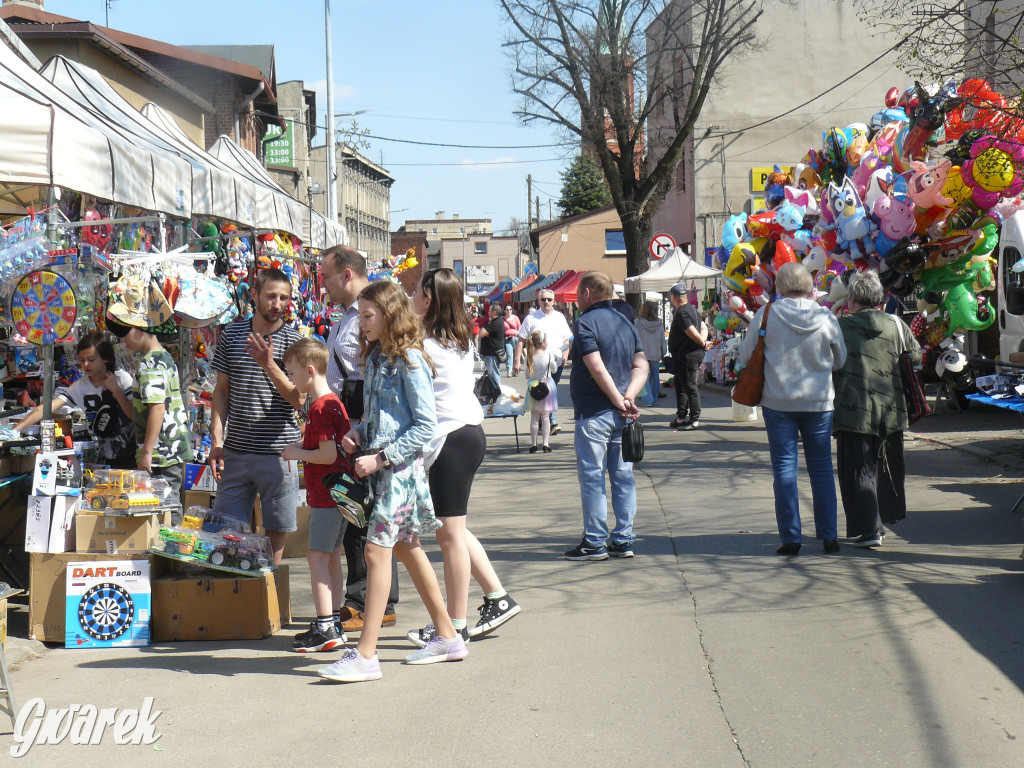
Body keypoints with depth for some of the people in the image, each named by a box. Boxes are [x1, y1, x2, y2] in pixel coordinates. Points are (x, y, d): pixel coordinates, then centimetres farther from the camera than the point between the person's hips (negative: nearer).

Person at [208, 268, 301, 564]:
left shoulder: (294, 341, -1)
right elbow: (222, 389, 12)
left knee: (276, 531, 4)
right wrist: (216, 440, 3)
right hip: (236, 450, 2)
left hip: (278, 453, -2)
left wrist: (269, 366, -22)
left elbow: (298, 399, -8)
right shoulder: (231, 334, 7)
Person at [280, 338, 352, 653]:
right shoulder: (334, 402, 13)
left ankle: (325, 628, -10)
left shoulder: (320, 407, -17)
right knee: (332, 557, 13)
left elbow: (329, 454, -23)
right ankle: (335, 624, 19)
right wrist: (302, 447, 15)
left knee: (317, 556, -9)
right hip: (337, 493, 10)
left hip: (324, 494, -10)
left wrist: (298, 453, -9)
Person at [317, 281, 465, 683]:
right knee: (406, 548, 14)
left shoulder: (408, 360, -13)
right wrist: (356, 433, 2)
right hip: (382, 464, 9)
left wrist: (381, 457, -19)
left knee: (377, 549, -11)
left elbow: (426, 425, -17)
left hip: (402, 466, -9)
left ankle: (365, 655, -10)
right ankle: (446, 636, 25)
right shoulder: (375, 357, 13)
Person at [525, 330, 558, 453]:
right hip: (547, 386, -2)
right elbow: (554, 370, 3)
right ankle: (545, 444, 2)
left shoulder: (529, 357, -5)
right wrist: (555, 360, 19)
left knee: (534, 417, 8)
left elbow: (527, 373, 2)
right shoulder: (549, 355, -11)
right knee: (545, 417, 4)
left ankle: (533, 444, 10)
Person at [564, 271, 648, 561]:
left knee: (591, 477, -1)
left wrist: (619, 401, -13)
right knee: (623, 477, 9)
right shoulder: (625, 322, 15)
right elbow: (641, 366, 7)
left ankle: (594, 543, 0)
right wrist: (629, 397, -6)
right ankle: (623, 541, 12)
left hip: (594, 413, -7)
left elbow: (597, 368, -18)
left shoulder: (585, 323, -9)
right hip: (622, 416, 7)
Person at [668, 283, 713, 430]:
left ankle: (695, 420, -4)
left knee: (690, 387, -7)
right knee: (680, 385, 19)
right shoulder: (691, 308, 15)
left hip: (688, 355, -11)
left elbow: (692, 333, -23)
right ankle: (681, 417, 27)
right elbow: (703, 327, 17)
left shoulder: (681, 312, -18)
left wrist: (703, 344, -8)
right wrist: (704, 341, 1)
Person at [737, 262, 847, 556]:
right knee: (822, 468, 11)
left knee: (784, 469, 5)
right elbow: (840, 360, 7)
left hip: (778, 402, -1)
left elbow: (745, 355, -2)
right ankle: (828, 536, 13)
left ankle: (790, 538, 4)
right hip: (819, 401, 1)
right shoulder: (826, 317, -5)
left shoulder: (767, 314, -10)